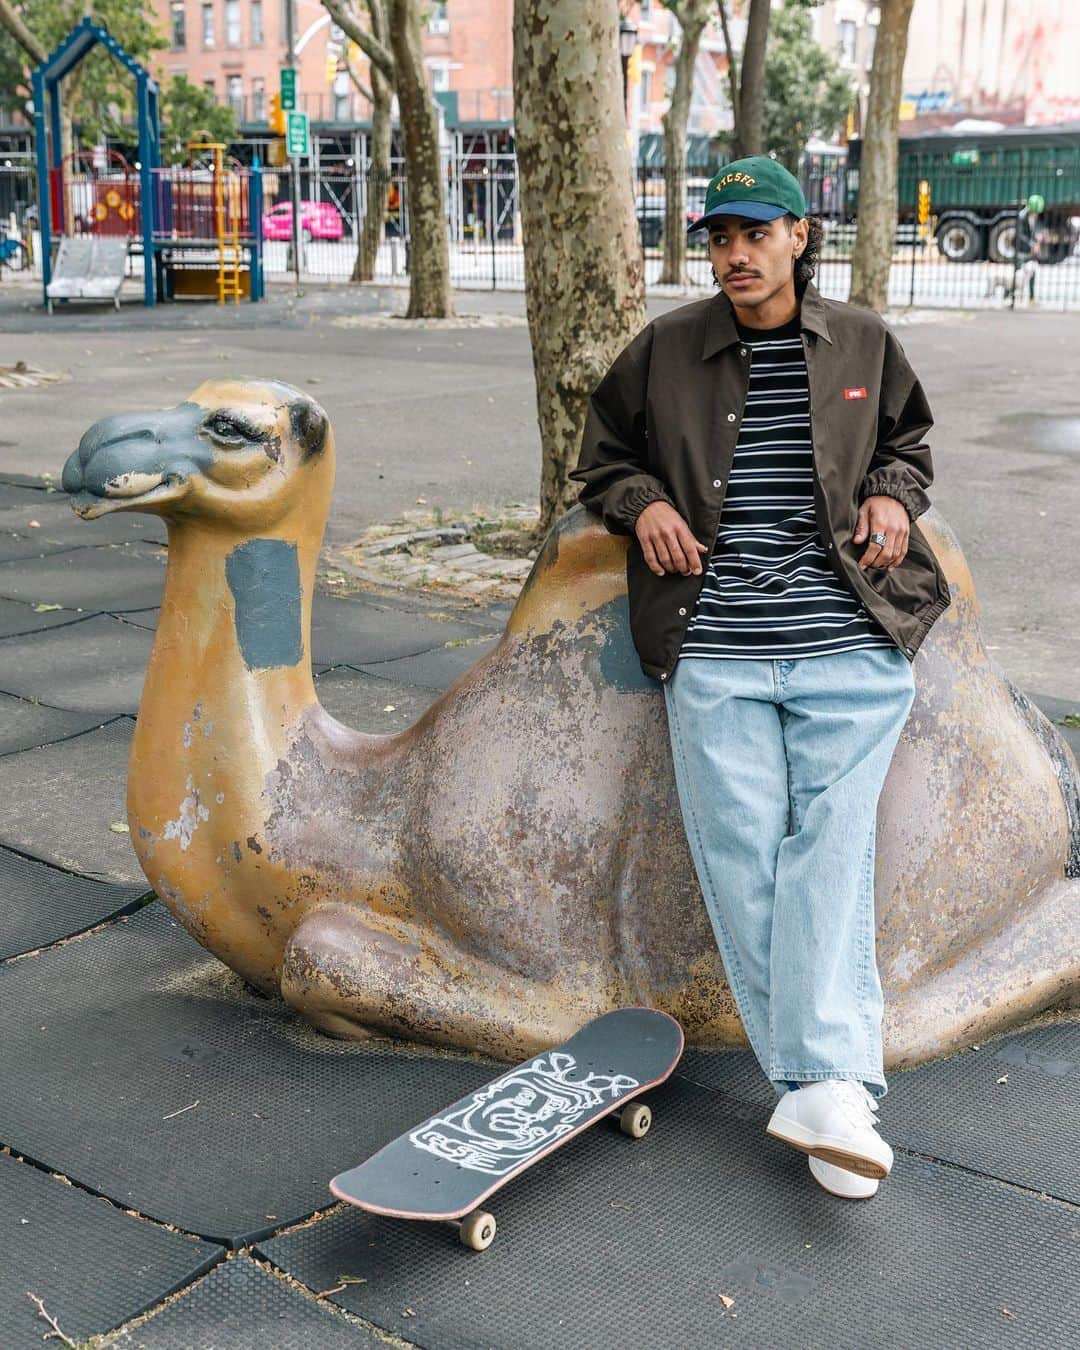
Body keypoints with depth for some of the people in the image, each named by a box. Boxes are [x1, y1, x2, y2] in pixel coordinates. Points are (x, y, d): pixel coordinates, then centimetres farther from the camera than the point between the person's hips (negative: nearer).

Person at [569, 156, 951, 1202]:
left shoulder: (862, 342, 11)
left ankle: (822, 1085, -15)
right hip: (715, 655, 1)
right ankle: (826, 1088, 5)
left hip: (849, 649, 0)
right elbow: (602, 453, 21)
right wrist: (642, 502, 0)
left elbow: (907, 437, 27)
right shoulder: (665, 351, 8)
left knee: (829, 844, -12)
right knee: (740, 860, -5)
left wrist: (893, 494, 5)